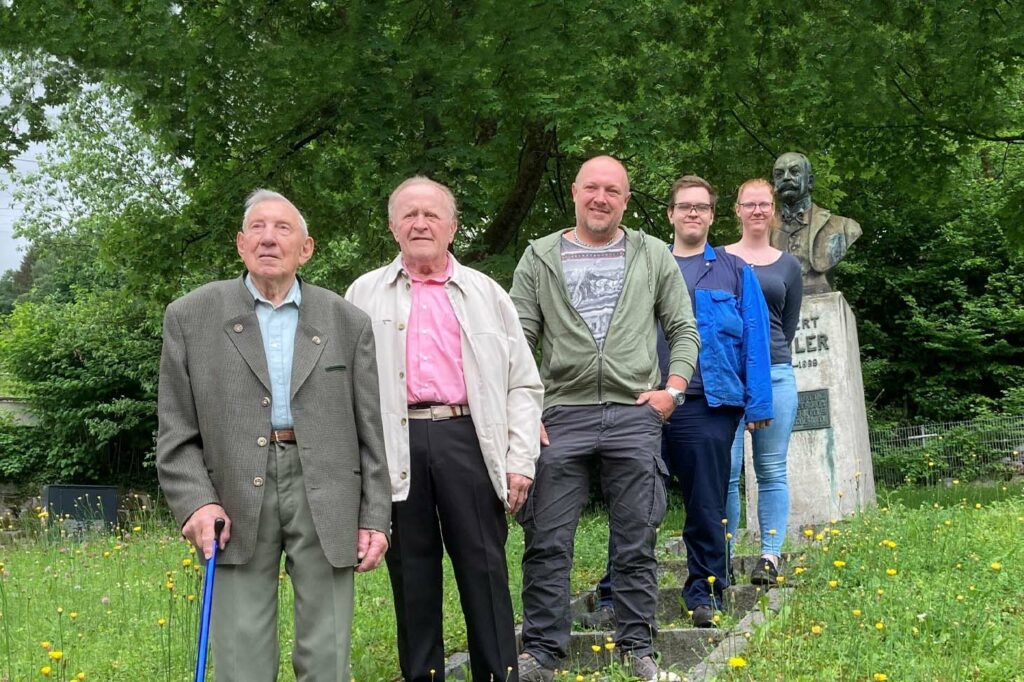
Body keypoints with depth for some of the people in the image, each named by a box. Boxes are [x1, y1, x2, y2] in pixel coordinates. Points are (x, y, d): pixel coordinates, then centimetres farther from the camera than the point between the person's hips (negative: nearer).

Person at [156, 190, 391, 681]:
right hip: (237, 497, 0)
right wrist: (195, 501, -8)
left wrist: (375, 517, 4)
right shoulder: (190, 317, 5)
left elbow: (371, 432, 8)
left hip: (326, 494, 1)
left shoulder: (349, 323, 8)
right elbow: (176, 432, 5)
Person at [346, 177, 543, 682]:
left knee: (484, 568, -1)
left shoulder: (486, 293, 14)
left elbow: (524, 383, 11)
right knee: (412, 572, 6)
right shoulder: (365, 294, 13)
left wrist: (520, 460, 1)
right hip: (397, 447, 0)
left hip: (468, 439, 0)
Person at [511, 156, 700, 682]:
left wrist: (673, 389, -2)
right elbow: (518, 341, 5)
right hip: (562, 415, 0)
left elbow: (683, 330, 11)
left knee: (636, 544, 6)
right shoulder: (540, 259, 7)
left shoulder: (653, 256, 9)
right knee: (547, 543, 1)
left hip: (634, 416, 0)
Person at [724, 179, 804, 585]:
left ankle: (770, 556, 3)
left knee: (772, 471, 1)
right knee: (725, 471, -4)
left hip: (775, 375, 2)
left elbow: (789, 326, 16)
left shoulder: (788, 266, 13)